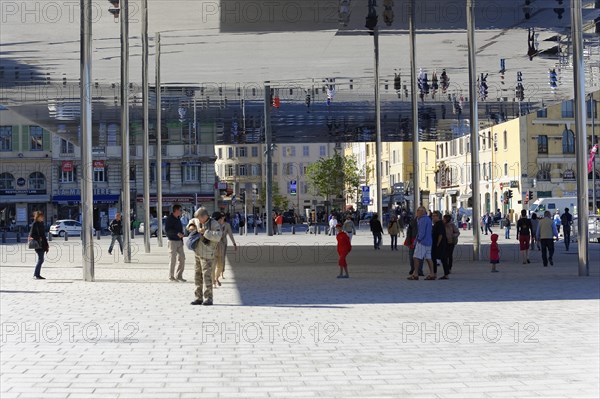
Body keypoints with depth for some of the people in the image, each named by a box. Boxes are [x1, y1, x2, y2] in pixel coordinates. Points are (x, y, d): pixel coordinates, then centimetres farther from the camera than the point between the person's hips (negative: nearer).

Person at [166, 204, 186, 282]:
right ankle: (171, 276, 7)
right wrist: (177, 233, -26)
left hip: (179, 241, 8)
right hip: (172, 241, -8)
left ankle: (179, 276, 13)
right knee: (173, 259, -3)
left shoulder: (178, 219, 14)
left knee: (182, 258, 5)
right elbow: (167, 230, -20)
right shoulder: (169, 219, -11)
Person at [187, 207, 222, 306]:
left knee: (207, 276, -10)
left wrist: (205, 232, -27)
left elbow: (217, 237, -27)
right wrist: (191, 226, 10)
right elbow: (192, 221, 32)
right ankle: (199, 298, 15)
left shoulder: (214, 224, -12)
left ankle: (208, 299, -6)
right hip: (197, 254, 8)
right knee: (198, 276, 9)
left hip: (207, 255, -7)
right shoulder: (198, 222, 9)